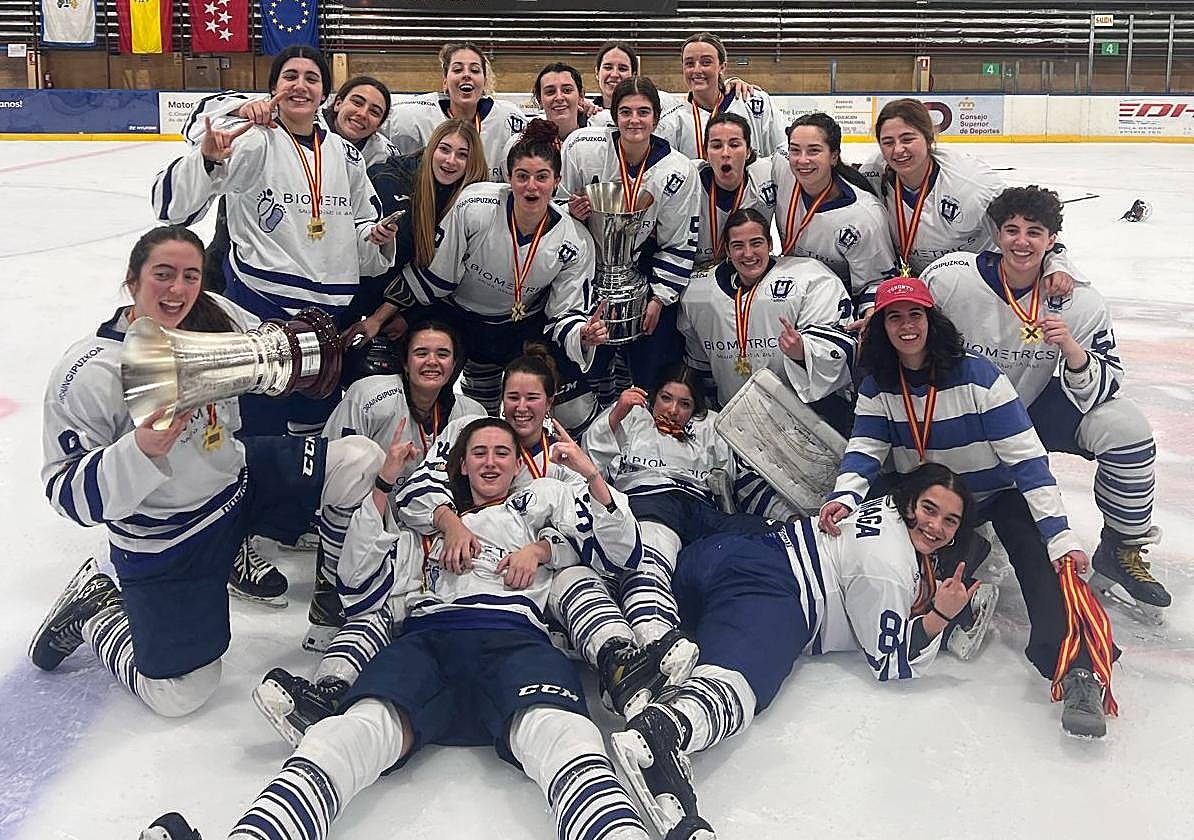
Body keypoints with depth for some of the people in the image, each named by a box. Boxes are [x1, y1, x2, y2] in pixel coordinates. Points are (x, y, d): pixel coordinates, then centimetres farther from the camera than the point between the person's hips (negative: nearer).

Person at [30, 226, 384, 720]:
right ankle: (94, 611, 25)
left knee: (362, 460, -9)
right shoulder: (86, 373, -23)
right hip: (162, 544, -5)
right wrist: (141, 452, -40)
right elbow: (66, 492, -23)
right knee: (178, 695, 0)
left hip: (237, 480, 5)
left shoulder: (216, 318, -9)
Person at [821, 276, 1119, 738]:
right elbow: (865, 449, -10)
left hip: (1000, 493, -4)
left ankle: (1079, 670, -45)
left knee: (1039, 556, -32)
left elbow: (1026, 457, -21)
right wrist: (844, 496, -34)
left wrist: (1060, 535, -27)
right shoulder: (877, 388, -4)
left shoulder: (976, 375, -19)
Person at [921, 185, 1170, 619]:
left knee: (1127, 429, -21)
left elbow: (1103, 387, -16)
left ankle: (1121, 550, 1)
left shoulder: (1079, 303, -16)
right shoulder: (950, 278, -21)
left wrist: (1072, 350, -34)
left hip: (1040, 406, 1)